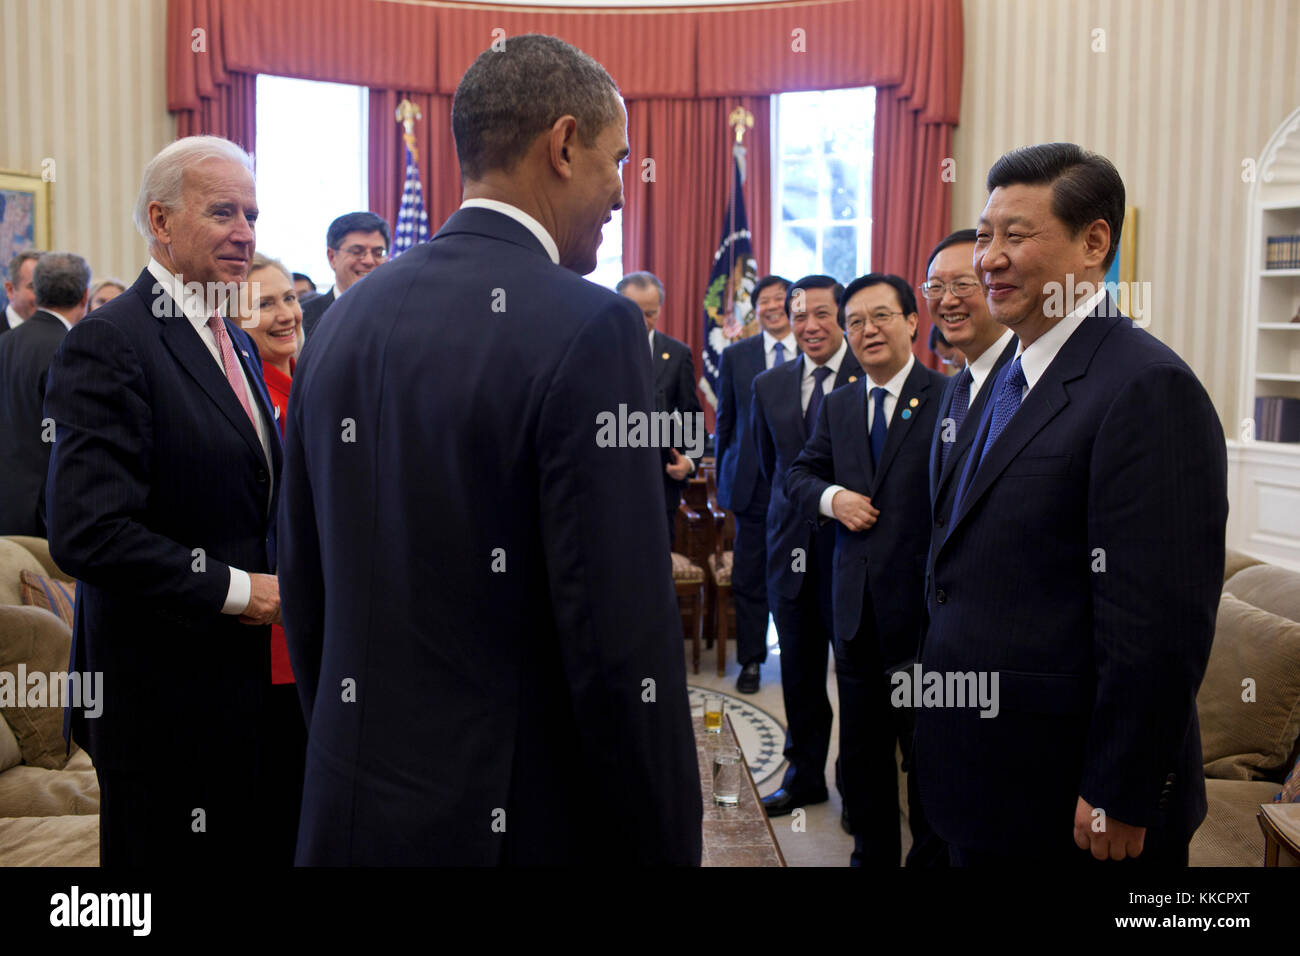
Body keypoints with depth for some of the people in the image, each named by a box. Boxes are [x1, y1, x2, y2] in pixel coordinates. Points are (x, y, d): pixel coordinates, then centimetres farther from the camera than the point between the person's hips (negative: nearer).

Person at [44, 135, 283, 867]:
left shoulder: (236, 342, 13)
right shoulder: (108, 345, -15)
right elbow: (86, 533, -23)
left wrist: (280, 582, 3)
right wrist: (233, 590, -18)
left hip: (248, 678, 8)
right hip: (164, 691, -8)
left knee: (249, 847, 17)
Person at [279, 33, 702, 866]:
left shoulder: (344, 321, 3)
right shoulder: (589, 329, -18)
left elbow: (306, 595, 9)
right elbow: (625, 643, -21)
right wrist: (666, 846, -10)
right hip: (525, 823, -6)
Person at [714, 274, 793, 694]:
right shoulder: (735, 356, 6)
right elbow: (725, 421, 9)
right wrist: (723, 480, 7)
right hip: (753, 482, 1)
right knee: (749, 577, 7)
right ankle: (750, 659, 20)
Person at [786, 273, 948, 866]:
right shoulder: (837, 406, 11)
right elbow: (799, 475, 14)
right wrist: (831, 497, -7)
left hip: (924, 604, -5)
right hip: (856, 609, 6)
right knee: (862, 746, 17)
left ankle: (932, 854, 28)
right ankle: (873, 852, 34)